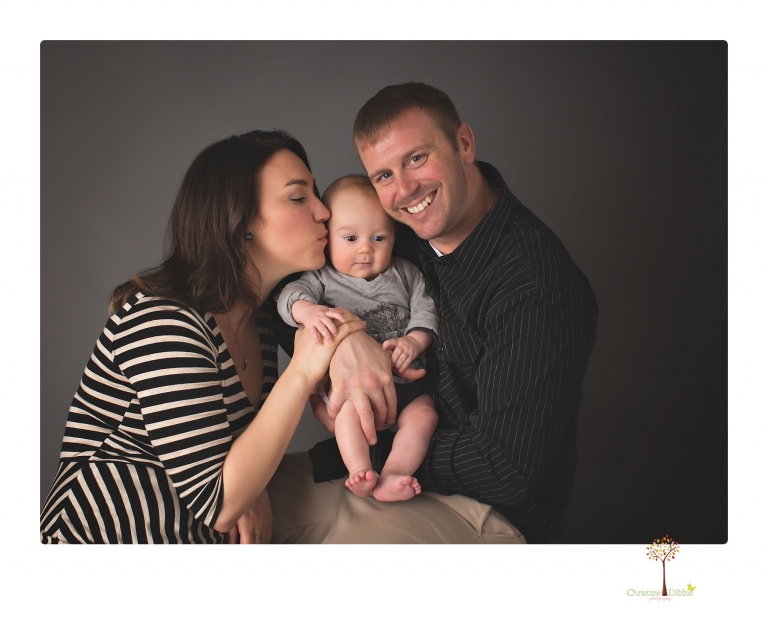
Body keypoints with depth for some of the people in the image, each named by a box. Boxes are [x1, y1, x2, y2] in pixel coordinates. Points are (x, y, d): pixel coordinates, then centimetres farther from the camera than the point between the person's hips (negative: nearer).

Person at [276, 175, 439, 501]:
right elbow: (291, 294, -17)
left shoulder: (405, 274, 9)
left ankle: (392, 475, -27)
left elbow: (425, 310, 4)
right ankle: (361, 473, -29)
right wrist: (308, 310, -41)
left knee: (424, 413, -22)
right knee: (350, 407, -32)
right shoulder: (323, 277, 1)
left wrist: (414, 341, -17)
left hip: (404, 377, 2)